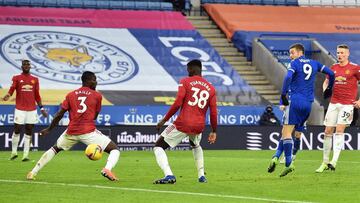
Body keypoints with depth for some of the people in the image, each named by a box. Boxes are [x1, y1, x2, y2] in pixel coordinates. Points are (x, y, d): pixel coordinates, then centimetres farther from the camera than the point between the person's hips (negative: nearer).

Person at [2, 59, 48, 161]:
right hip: (20, 109, -3)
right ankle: (14, 152, 12)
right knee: (17, 130, -2)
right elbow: (12, 89, -12)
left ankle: (26, 155, 2)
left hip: (32, 110, 3)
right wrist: (7, 96, -33)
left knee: (29, 132, 1)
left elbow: (37, 96, 15)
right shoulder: (16, 78, 3)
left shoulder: (35, 80, 12)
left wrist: (41, 108, 9)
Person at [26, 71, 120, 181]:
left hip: (71, 131, 3)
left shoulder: (71, 95, 11)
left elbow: (59, 115, 9)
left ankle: (33, 173, 23)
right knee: (114, 149, 4)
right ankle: (107, 169, -28)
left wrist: (49, 129, 20)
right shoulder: (97, 96, 5)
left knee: (55, 149, 29)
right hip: (88, 131, -3)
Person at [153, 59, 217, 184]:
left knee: (158, 147, 4)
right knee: (196, 146, 38)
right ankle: (201, 176, 29)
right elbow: (213, 113, 9)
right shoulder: (210, 88, 12)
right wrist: (214, 131, 19)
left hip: (183, 124, -5)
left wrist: (164, 120, -5)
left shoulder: (185, 82, 0)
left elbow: (177, 104, -11)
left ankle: (168, 175, -18)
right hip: (199, 126, 5)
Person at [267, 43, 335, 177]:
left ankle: (289, 164, -18)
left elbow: (288, 77, -18)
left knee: (287, 132, -7)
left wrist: (283, 96, -14)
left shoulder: (295, 63, -1)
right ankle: (276, 157, 2)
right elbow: (331, 74, 18)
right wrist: (329, 89, 31)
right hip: (308, 104, 6)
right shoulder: (314, 64, 16)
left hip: (295, 101, -6)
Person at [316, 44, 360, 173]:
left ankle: (334, 162, -20)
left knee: (339, 130, -16)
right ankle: (325, 162, 13)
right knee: (328, 131, 3)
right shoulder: (334, 67, 10)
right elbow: (326, 81, 23)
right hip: (333, 103, 5)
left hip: (347, 104, -5)